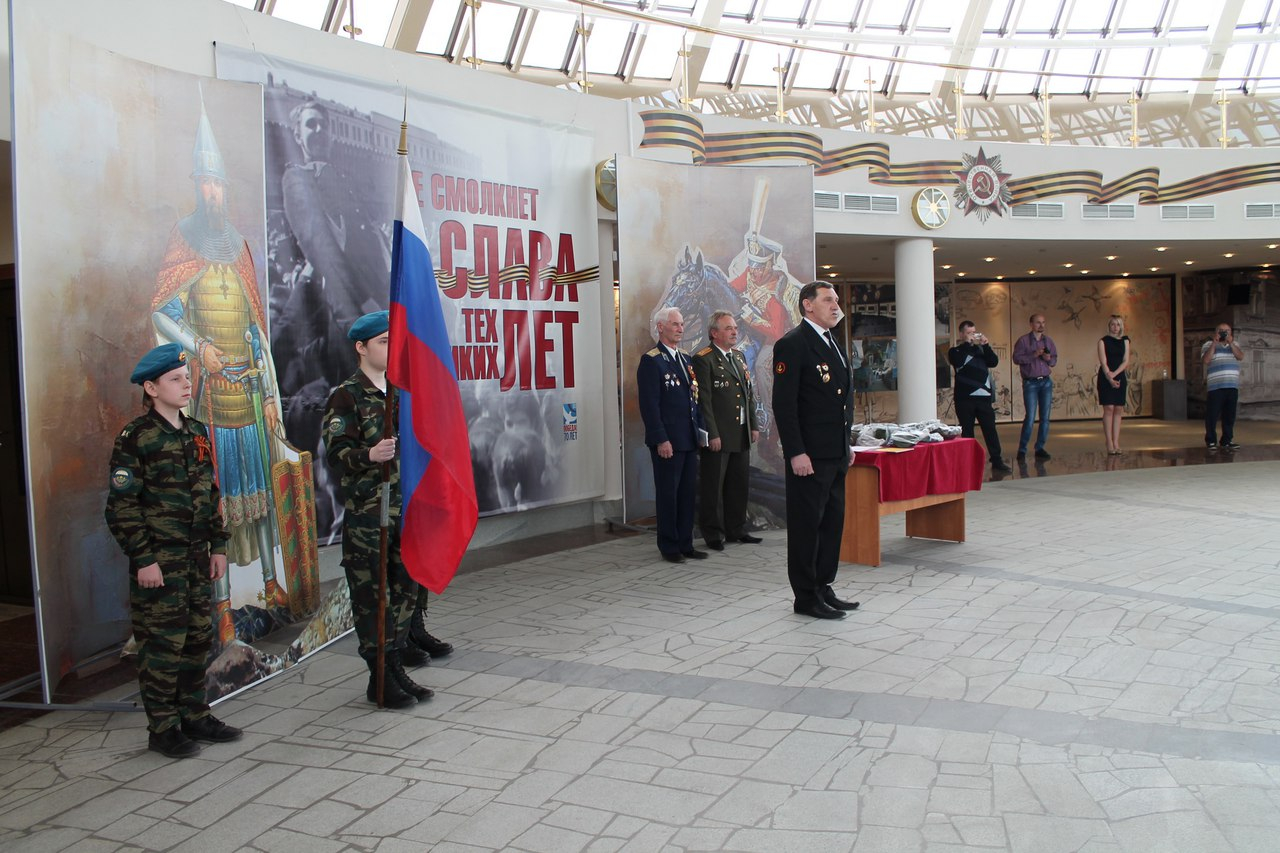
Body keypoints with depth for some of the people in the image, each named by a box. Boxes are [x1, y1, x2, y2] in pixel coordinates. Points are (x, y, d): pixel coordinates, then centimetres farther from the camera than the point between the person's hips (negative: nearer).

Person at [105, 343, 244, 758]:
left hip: (197, 556, 7)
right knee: (163, 644, -1)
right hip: (158, 560, -6)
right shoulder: (134, 438, -9)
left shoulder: (197, 433, 11)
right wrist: (142, 559, -15)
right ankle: (162, 728, 11)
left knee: (198, 639, 12)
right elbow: (121, 506, -12)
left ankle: (194, 715, 24)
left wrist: (218, 545, 12)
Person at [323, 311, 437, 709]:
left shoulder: (404, 392, 14)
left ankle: (396, 668, 21)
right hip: (366, 513, -6)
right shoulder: (346, 396, -5)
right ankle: (380, 679, 9)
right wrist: (370, 455, -32)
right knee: (370, 596, 0)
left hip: (408, 508, 6)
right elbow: (336, 452, -13)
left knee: (404, 589, 10)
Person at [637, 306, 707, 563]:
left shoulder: (686, 359, 16)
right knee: (667, 493, 1)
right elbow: (649, 405, -14)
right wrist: (661, 439, -18)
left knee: (687, 492, 10)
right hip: (667, 441, -7)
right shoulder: (651, 361, -8)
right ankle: (669, 546, 11)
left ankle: (685, 544, 19)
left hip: (689, 439, 7)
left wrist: (700, 430, 13)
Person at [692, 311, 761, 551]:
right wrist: (712, 434, -17)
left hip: (741, 435, 8)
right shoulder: (703, 359, -10)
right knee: (713, 486, 0)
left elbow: (750, 394, 19)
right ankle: (713, 534, 9)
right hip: (717, 436, -8)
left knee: (739, 484, 14)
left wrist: (754, 425, 13)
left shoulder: (739, 356, 16)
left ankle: (736, 529, 25)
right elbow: (704, 400, -14)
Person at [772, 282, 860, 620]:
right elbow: (783, 404, -17)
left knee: (832, 523, 14)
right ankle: (806, 597, 8)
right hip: (810, 455, -9)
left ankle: (823, 588, 24)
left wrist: (847, 444, 19)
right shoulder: (792, 344, -11)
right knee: (807, 525, -1)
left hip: (835, 453, 9)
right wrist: (796, 452, -20)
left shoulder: (833, 344, 16)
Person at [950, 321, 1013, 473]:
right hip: (964, 398, -3)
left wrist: (986, 345, -7)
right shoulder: (956, 351, 6)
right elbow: (958, 362, -16)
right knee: (967, 431, 1)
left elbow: (994, 362, 3)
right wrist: (967, 343, -12)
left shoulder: (981, 349, 17)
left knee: (990, 429, -1)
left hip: (983, 396, 3)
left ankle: (997, 460, 3)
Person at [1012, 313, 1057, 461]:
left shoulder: (1048, 341, 13)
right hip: (1030, 382, -5)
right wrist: (1033, 355, -19)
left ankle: (1040, 448, 12)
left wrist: (1049, 359, -7)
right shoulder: (1023, 341, -1)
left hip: (1046, 381, 5)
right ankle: (1022, 450, -1)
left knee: (1045, 417, 4)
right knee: (1030, 417, -10)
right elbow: (1016, 358, -11)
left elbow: (1055, 360, 14)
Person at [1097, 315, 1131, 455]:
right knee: (1109, 408, -8)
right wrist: (1110, 378, -18)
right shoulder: (1103, 341, 0)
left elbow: (1126, 361, 3)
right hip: (1105, 379, -4)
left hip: (1120, 377, 4)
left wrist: (1115, 373, -12)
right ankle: (1109, 444, -7)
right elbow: (1103, 362, -8)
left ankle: (1116, 443, 4)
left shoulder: (1125, 340, 11)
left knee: (1118, 410, 2)